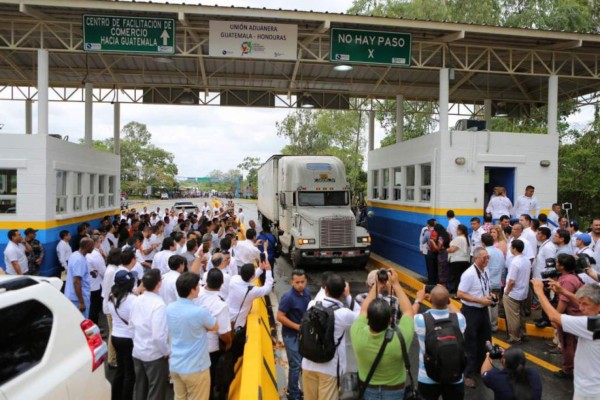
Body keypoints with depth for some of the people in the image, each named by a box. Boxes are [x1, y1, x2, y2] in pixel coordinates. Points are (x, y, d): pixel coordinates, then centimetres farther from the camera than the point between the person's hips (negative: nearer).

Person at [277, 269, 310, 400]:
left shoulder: (307, 292, -4)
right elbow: (280, 317, -22)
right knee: (296, 365, -1)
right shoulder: (288, 297, -25)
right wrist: (298, 326, -22)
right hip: (291, 335, -7)